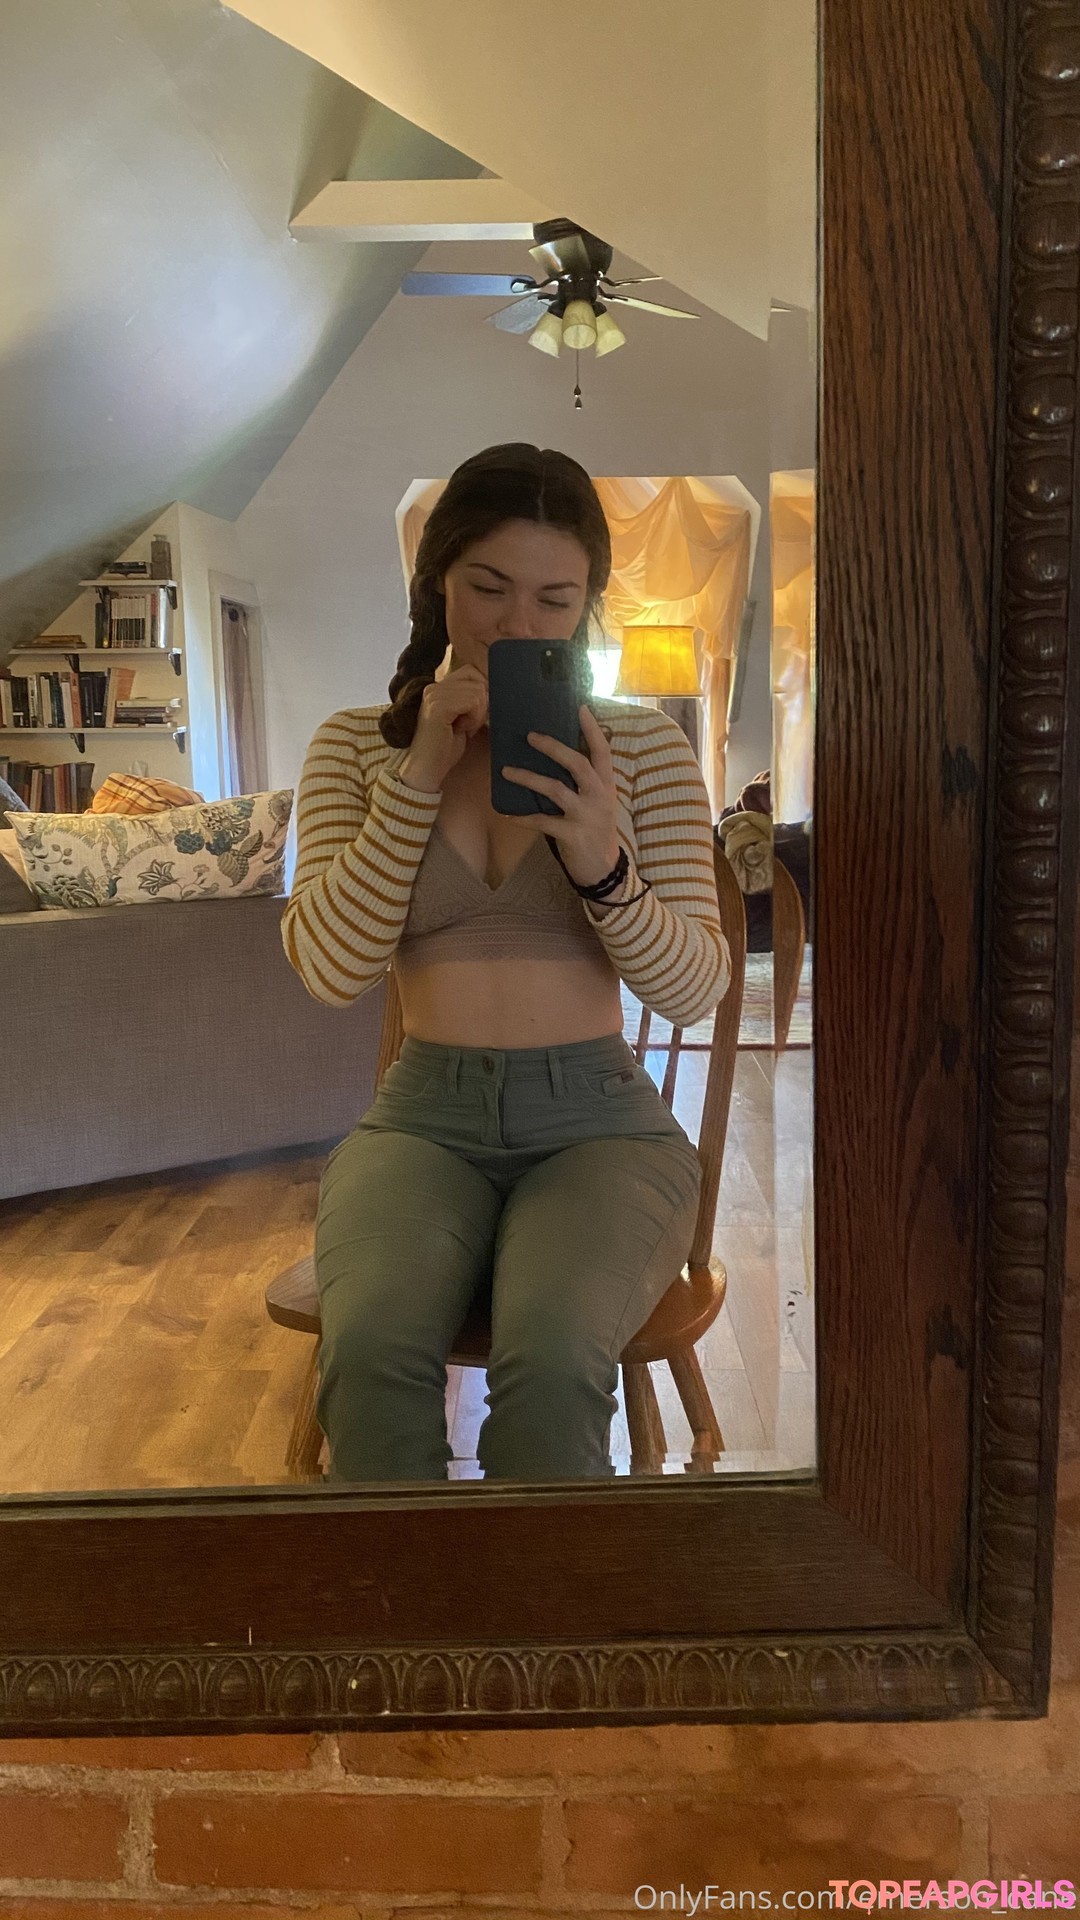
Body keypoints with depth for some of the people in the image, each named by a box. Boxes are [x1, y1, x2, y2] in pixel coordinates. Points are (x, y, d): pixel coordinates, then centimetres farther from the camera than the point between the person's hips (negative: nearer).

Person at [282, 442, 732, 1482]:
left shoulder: (646, 747, 4)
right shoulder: (357, 745, 6)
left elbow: (694, 989, -2)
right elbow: (330, 969, -6)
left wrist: (602, 861, -21)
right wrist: (422, 773, -13)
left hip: (597, 1119, 0)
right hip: (425, 1113, 1)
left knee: (552, 1361, -31)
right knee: (372, 1349, -30)